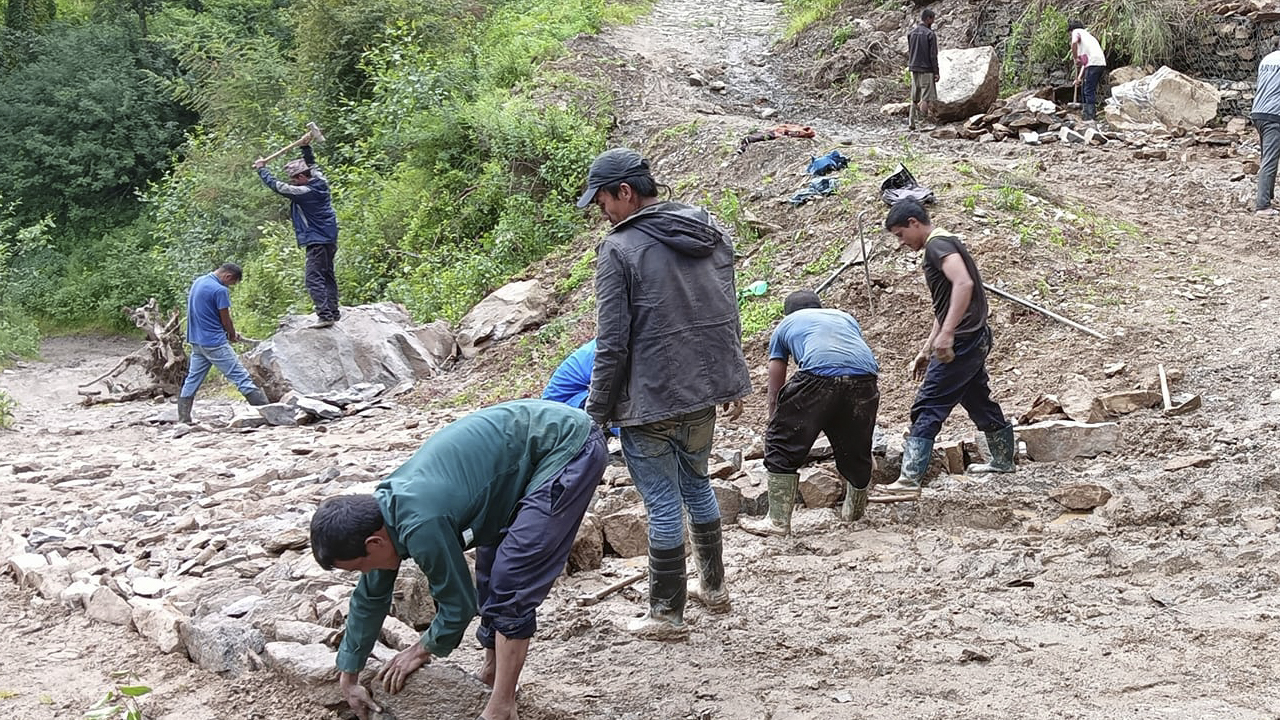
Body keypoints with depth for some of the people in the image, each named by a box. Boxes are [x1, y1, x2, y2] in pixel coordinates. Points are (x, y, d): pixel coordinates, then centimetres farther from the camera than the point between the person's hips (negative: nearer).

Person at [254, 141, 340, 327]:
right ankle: (333, 312, 23)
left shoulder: (304, 192, -18)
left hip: (317, 240, -9)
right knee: (328, 276, 17)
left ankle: (325, 315, -19)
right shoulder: (320, 182, 3)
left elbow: (276, 185, -11)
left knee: (314, 279, -11)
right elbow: (312, 165, 24)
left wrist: (262, 169, 1)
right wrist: (306, 147, 26)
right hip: (330, 239, 9)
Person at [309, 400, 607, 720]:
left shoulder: (421, 524, -25)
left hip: (568, 447, -9)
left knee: (511, 583, -10)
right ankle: (492, 675, 31)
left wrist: (423, 650, 9)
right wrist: (348, 677, 25)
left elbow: (458, 604, -10)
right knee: (493, 574, 15)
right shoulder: (382, 509, 3)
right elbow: (370, 597, 17)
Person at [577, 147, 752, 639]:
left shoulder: (620, 248, -15)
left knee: (664, 504, 2)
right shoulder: (711, 232, 7)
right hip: (706, 390, 7)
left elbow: (612, 343, -16)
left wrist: (596, 410, -8)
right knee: (696, 486, 24)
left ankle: (666, 615, 13)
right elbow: (729, 314, 14)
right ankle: (713, 587, 36)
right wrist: (733, 381, 23)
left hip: (649, 401, -7)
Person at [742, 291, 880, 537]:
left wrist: (774, 428, 45)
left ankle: (779, 521, 10)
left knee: (783, 445, 11)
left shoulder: (785, 325, 31)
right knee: (857, 449, 22)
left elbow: (775, 393, 30)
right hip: (865, 377, 4)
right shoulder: (845, 317, 40)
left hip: (818, 377, -4)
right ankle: (855, 510, 43)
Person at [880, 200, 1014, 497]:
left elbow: (963, 284, -29)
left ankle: (909, 480, -15)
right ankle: (1003, 461, 38)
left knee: (927, 409, -11)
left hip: (961, 341, -10)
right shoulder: (945, 244, 20)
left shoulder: (937, 245, -12)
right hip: (975, 340, 10)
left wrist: (947, 334, -33)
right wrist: (926, 350, 25)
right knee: (978, 401, 23)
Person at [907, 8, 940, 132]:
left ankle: (911, 122, 10)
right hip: (926, 70, -6)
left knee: (914, 98, 11)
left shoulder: (911, 33, 7)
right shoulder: (930, 34, -12)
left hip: (914, 69, 7)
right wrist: (937, 72, -7)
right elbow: (933, 55, -12)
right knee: (927, 98, -4)